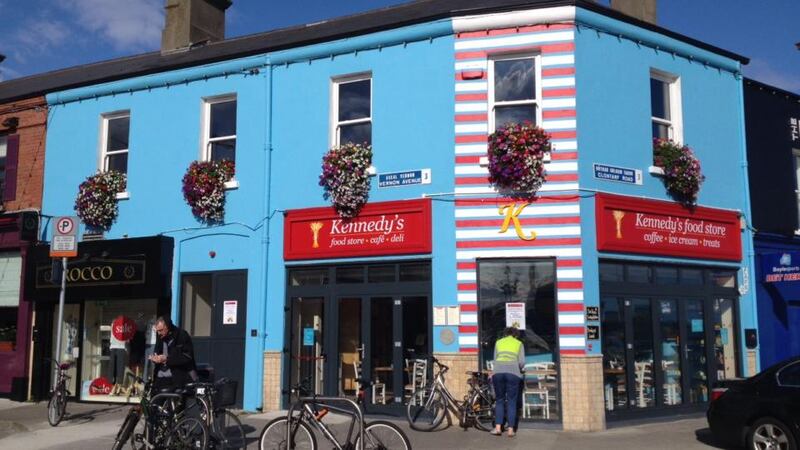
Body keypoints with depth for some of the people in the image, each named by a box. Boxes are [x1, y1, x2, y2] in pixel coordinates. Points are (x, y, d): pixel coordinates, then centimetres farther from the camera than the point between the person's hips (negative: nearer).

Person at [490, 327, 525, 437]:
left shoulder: (498, 342, 23)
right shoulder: (519, 343, 19)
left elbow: (495, 360, 17)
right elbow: (522, 362, 9)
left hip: (498, 371, 1)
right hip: (513, 372, -1)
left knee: (499, 400, 12)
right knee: (511, 401, 6)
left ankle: (498, 427, 4)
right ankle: (510, 429, 4)